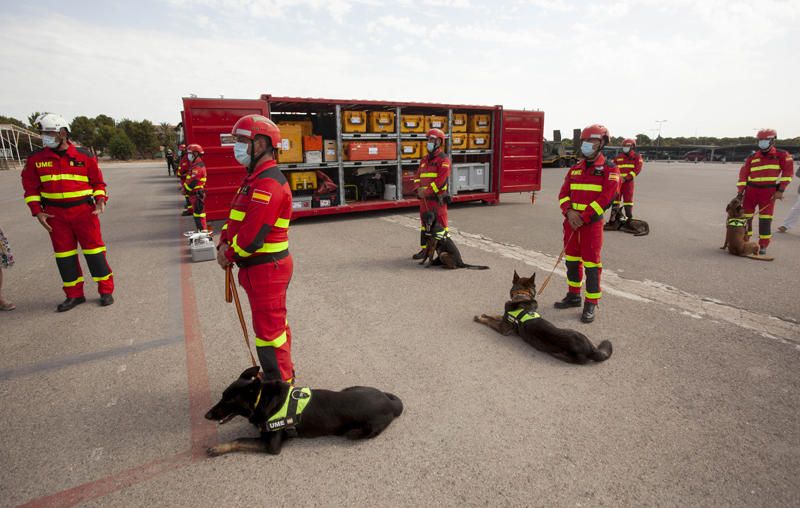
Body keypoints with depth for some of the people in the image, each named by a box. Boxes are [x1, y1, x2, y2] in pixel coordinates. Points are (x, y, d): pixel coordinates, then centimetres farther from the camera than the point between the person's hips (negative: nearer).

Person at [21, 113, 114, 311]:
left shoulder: (84, 155, -1)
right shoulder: (36, 158, 3)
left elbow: (97, 181, 6)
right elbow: (30, 187, 8)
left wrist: (100, 199, -11)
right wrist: (37, 211, -2)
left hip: (84, 211, -2)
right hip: (55, 214, 3)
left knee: (94, 249, 0)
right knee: (64, 254, 8)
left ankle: (106, 290, 10)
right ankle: (74, 294, 19)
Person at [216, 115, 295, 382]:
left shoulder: (268, 184, -23)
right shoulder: (255, 178, 13)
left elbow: (252, 235, -26)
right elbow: (236, 216, 14)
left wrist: (230, 255, -10)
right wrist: (224, 243, -2)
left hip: (267, 269, -10)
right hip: (261, 267, 10)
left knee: (269, 329, 1)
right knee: (275, 323, 22)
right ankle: (281, 373, 39)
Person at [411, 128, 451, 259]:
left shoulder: (443, 159, -8)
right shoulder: (425, 159, 17)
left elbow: (441, 180, -18)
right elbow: (417, 176, 15)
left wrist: (427, 191, -18)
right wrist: (419, 189, -4)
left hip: (437, 198, -8)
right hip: (424, 199, 8)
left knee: (440, 225, -5)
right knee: (424, 224, 13)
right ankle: (425, 249, 21)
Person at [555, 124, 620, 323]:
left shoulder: (609, 169, -5)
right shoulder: (575, 169, 13)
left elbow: (605, 197, -14)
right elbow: (564, 193, 7)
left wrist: (583, 218, -18)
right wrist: (569, 211, -12)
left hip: (592, 223, -6)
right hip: (571, 221, 6)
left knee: (591, 263, -3)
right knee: (571, 260, 14)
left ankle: (591, 304, 6)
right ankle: (573, 295, 28)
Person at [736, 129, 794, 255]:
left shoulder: (781, 155, 1)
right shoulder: (752, 157, 7)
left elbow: (787, 172, -1)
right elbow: (743, 175, 3)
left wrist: (781, 190, -8)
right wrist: (740, 192, -6)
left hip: (769, 191, -2)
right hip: (751, 190, 3)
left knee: (765, 220, -2)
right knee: (745, 217, 4)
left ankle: (763, 246, 8)